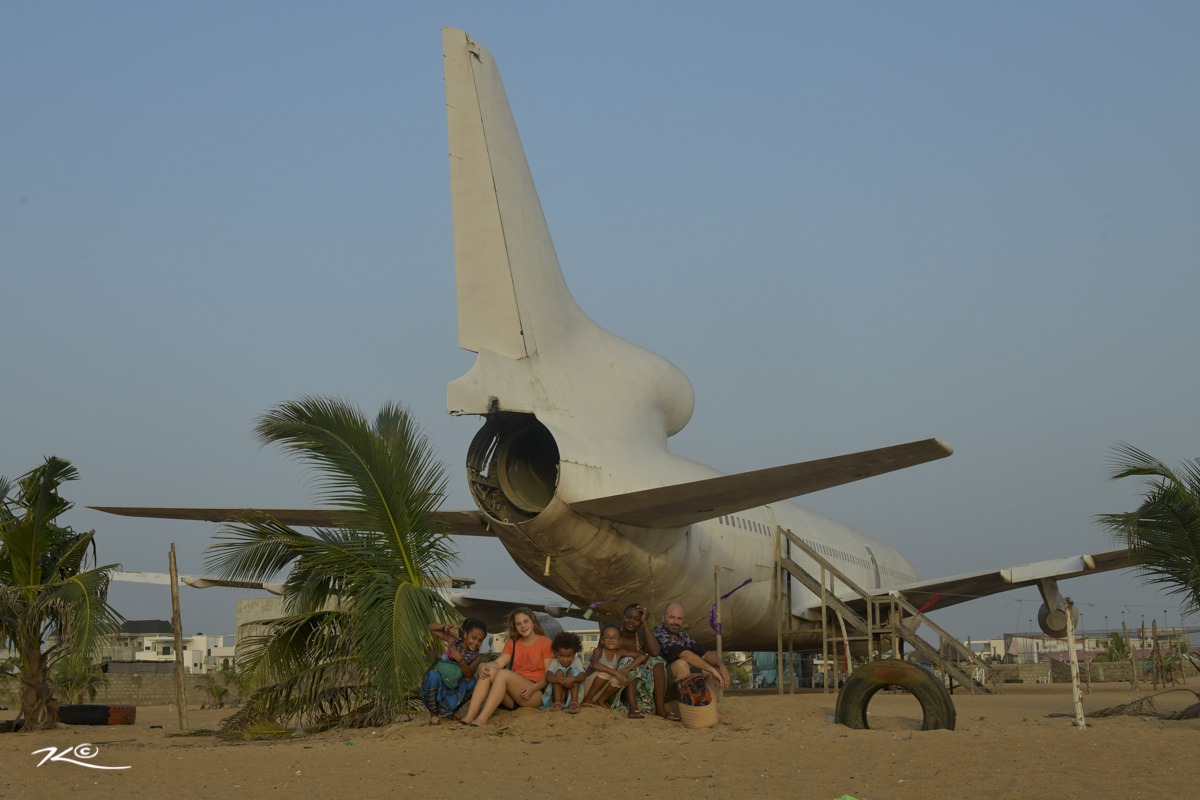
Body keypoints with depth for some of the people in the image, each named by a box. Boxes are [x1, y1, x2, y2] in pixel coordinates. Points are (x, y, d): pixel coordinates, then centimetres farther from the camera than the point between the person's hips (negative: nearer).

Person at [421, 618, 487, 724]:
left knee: (472, 681, -21)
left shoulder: (475, 657, -8)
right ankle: (433, 713, -12)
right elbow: (431, 627, -7)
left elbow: (469, 674, -26)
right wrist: (445, 627, -27)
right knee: (434, 674, -33)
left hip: (453, 691, 2)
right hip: (438, 688, -2)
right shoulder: (454, 641, -10)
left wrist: (460, 659, -41)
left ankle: (449, 710, 2)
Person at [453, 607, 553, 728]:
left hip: (536, 695, -5)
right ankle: (469, 716, -35)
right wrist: (485, 666, -17)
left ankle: (482, 719, -42)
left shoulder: (545, 643, 6)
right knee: (489, 671, -21)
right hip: (512, 699, 5)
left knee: (503, 673, -29)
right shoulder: (512, 643, 22)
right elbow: (498, 663, 5)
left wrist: (533, 688, -19)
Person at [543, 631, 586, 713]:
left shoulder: (576, 661, -1)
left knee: (572, 671, -18)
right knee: (560, 672, -20)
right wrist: (560, 681, -42)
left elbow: (583, 675, -19)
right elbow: (548, 675, -21)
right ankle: (557, 703, -33)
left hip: (573, 693, 0)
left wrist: (572, 679, -42)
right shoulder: (555, 662, -2)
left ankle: (574, 703, -35)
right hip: (556, 694, 0)